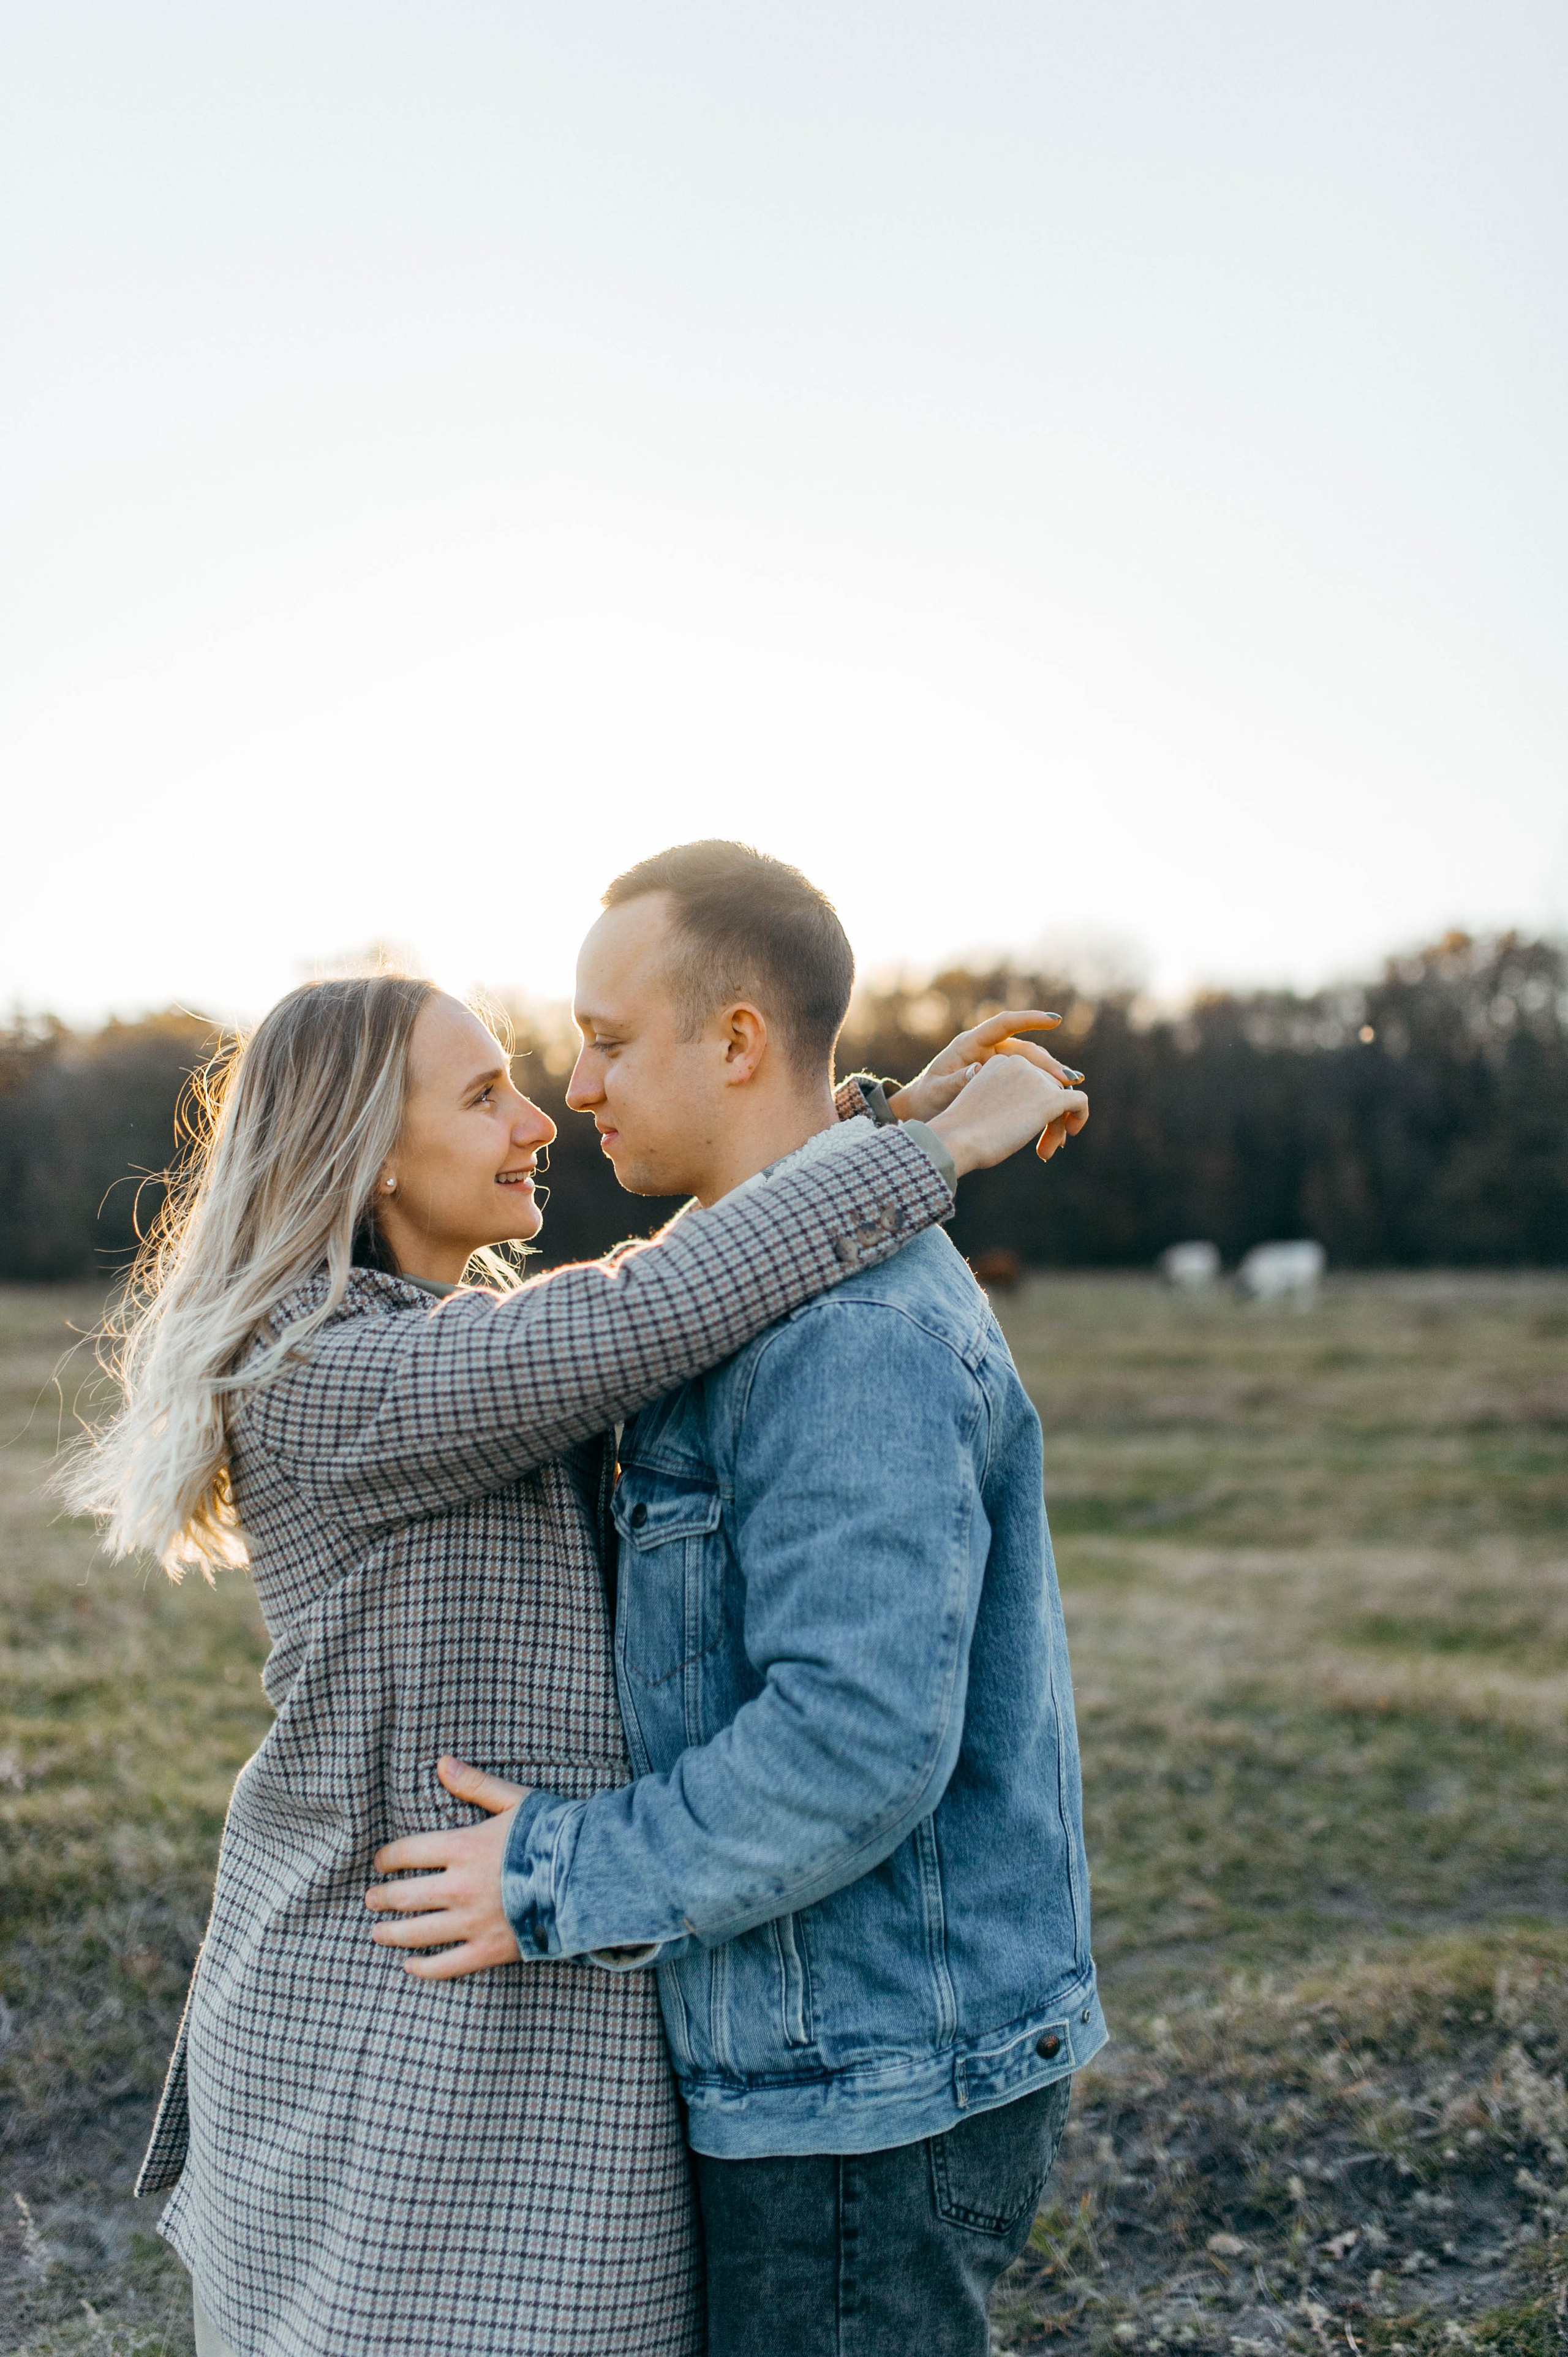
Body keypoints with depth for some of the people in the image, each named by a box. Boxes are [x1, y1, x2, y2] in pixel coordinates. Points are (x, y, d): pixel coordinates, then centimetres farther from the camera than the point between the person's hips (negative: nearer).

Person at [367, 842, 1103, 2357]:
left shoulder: (854, 1330, -25)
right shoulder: (828, 1295, 10)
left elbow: (859, 1743, -31)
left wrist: (561, 1880, -19)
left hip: (871, 2099, -10)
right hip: (834, 2062, 10)